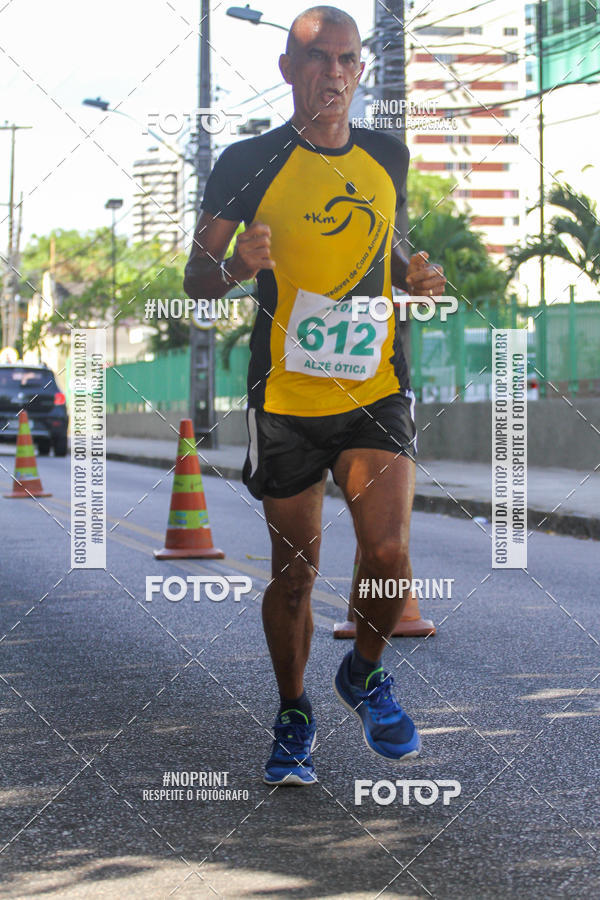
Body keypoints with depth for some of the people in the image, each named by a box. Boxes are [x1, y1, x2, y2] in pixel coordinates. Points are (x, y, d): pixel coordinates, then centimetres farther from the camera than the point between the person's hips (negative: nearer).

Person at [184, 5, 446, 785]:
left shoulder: (388, 157, 8)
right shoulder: (249, 162, -3)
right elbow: (196, 275, 1)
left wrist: (414, 275, 3)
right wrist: (235, 267, -21)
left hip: (375, 390, 2)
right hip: (285, 398, -2)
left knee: (388, 551, -15)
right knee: (294, 570, 6)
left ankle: (365, 674, 16)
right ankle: (293, 716, 28)